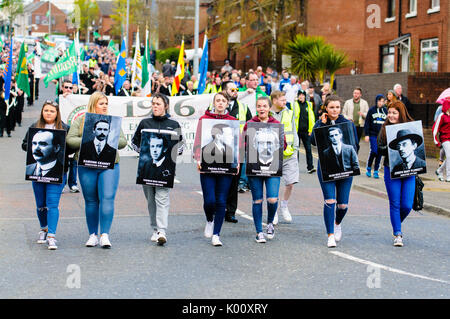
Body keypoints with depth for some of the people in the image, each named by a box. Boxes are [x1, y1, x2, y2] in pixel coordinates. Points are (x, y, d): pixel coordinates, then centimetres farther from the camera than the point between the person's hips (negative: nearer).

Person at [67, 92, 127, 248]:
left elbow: (123, 141, 6)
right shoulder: (80, 121, 7)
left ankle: (105, 235, -9)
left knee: (107, 198, -11)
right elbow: (70, 140, -1)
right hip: (87, 167, 0)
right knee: (91, 201, 6)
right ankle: (93, 235, 17)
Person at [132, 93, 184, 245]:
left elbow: (180, 145, 15)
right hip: (146, 167, 3)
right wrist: (142, 151, 3)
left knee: (162, 198, -13)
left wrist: (172, 153, -3)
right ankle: (155, 229, 18)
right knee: (151, 199, 7)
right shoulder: (144, 123, 11)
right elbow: (134, 141, 20)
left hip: (165, 167, -3)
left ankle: (162, 231, -19)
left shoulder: (173, 124, 6)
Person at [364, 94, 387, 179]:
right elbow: (367, 123, 1)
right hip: (373, 134, -3)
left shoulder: (385, 110, 8)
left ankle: (376, 171, 12)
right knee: (374, 151, -13)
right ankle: (368, 168, 8)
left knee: (379, 153, 2)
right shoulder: (371, 110, 0)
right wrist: (366, 134, -5)